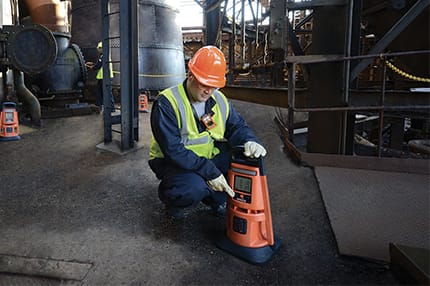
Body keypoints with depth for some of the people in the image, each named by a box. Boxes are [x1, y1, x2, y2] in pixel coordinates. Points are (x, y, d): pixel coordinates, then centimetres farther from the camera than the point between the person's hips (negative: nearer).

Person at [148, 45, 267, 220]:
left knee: (245, 158, -13)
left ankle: (214, 198, 8)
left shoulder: (220, 100, 0)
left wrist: (249, 141, -22)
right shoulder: (166, 103, -22)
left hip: (209, 158, 6)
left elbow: (237, 126, 4)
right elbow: (173, 149, -28)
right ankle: (171, 199, 3)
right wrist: (210, 172, -31)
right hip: (172, 162, -6)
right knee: (194, 188, -36)